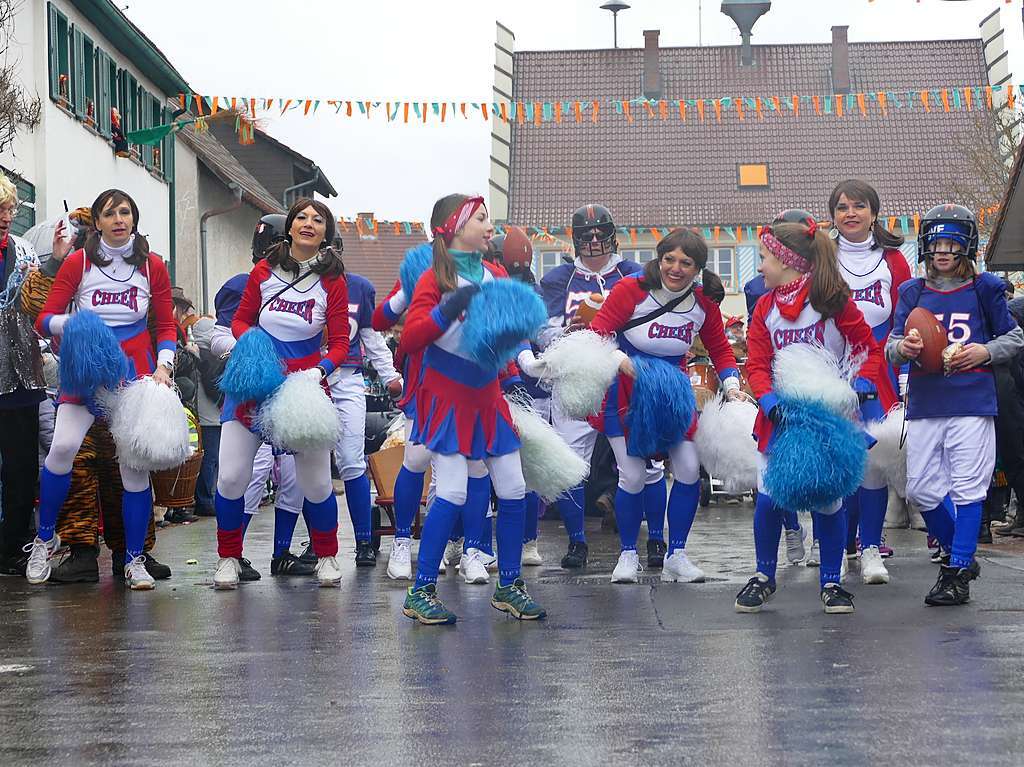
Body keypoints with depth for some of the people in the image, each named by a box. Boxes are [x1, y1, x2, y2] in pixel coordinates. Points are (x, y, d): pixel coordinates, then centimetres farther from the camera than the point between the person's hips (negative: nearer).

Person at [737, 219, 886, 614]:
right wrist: (770, 403, -15)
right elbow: (757, 365, 2)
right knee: (768, 497, -4)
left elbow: (871, 348, 0)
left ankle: (831, 582, 16)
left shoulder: (833, 301, -5)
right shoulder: (765, 307, 7)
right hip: (780, 416, 3)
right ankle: (764, 577, 15)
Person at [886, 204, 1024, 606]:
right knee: (921, 489, 5)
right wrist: (901, 348, -15)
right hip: (924, 404, 3)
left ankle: (957, 573, 2)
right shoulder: (912, 292, 10)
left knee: (967, 488, -4)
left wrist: (985, 352, -9)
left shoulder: (984, 288, 3)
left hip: (972, 403, -3)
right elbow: (892, 345, 8)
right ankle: (958, 553, 25)